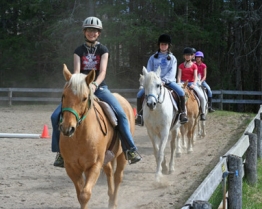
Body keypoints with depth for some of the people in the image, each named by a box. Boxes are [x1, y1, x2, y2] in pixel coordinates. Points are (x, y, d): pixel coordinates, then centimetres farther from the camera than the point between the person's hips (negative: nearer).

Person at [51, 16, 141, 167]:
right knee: (56, 116, -15)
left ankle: (130, 149, -17)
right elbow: (76, 71, -7)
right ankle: (61, 151, -2)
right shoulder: (79, 51, 7)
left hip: (100, 88, -1)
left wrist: (95, 85, -31)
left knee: (121, 114, -25)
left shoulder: (103, 50, 4)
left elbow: (103, 71, -11)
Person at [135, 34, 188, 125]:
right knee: (140, 94, -19)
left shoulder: (172, 58, 8)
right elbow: (149, 71, 7)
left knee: (181, 92, -28)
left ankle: (183, 113, -18)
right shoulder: (153, 57, 12)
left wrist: (164, 80, -20)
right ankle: (140, 115, -8)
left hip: (168, 81, -1)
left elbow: (172, 72, -5)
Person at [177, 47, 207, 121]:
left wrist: (194, 84, -22)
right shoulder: (181, 66, 9)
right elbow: (179, 76, 0)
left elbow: (195, 77, -4)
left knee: (202, 97, -22)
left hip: (192, 83, -1)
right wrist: (179, 84, -17)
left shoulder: (194, 66, 5)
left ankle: (203, 113, -6)